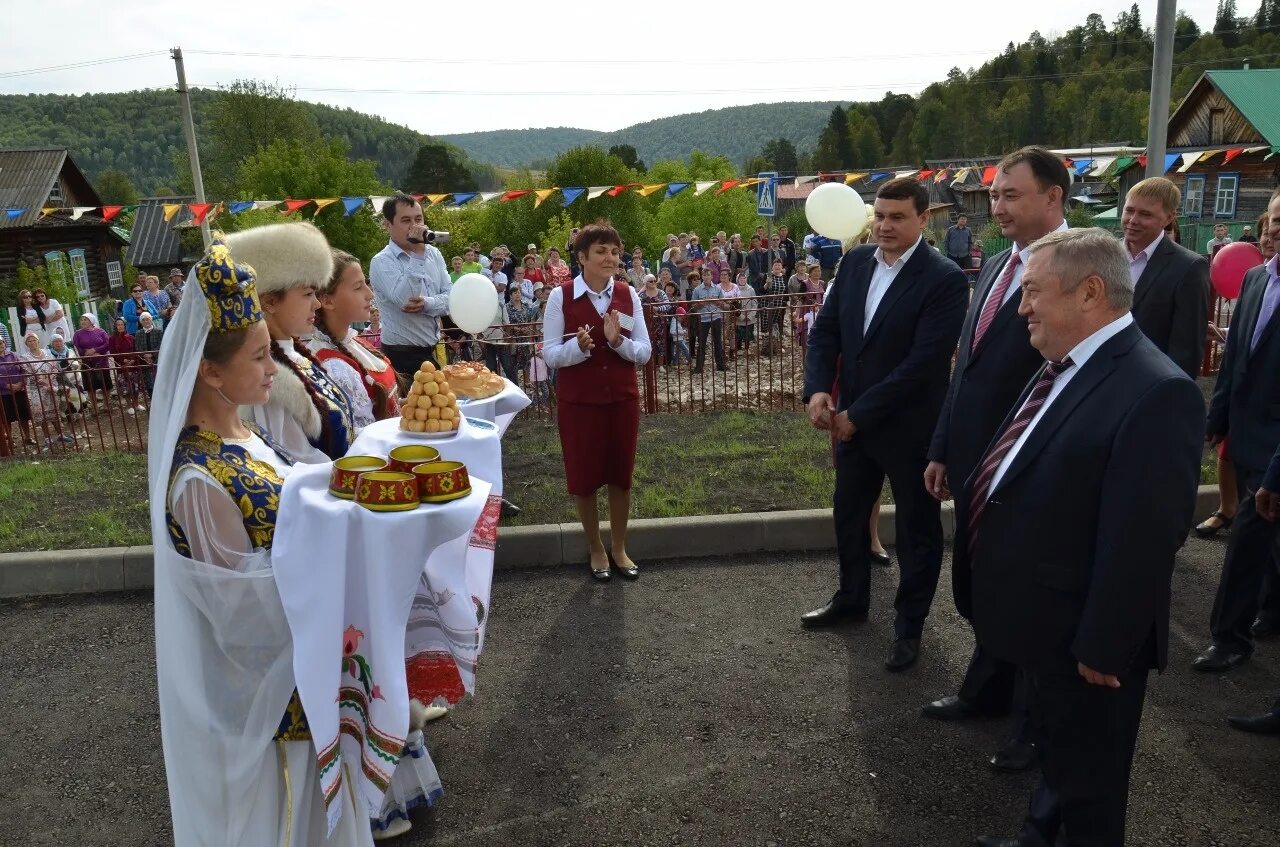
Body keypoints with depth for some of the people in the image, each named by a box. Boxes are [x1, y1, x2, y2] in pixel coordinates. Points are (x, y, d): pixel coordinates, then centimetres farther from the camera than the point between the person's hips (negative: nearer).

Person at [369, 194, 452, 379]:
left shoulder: (434, 254, 8)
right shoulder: (381, 262, -12)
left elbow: (451, 297, 3)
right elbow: (405, 300, -26)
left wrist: (427, 304, -18)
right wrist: (418, 253, -24)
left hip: (434, 352, 6)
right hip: (402, 356, -6)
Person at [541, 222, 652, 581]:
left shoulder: (628, 295, 0)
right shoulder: (561, 296, -9)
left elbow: (644, 352, -1)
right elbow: (550, 354, -9)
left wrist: (618, 340, -20)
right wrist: (579, 345, -27)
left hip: (622, 398, 3)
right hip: (578, 401, -2)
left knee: (621, 474, 12)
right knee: (584, 475, 8)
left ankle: (619, 548, 31)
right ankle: (596, 549, 29)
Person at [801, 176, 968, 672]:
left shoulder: (945, 279, -18)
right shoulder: (855, 262, 1)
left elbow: (924, 362, -23)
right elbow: (826, 329, 2)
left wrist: (859, 414, -21)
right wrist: (818, 388, -14)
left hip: (909, 427, -6)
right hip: (851, 419, 6)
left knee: (917, 528, 12)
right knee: (848, 514, 21)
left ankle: (910, 624, 30)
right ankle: (851, 599, 44)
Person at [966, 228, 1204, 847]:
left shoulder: (1156, 392, -27)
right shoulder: (1064, 368, 4)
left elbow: (1141, 541, -27)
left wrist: (1101, 647, -21)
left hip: (1078, 638, -9)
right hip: (1043, 623, 9)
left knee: (1087, 782, 16)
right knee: (1053, 753, 29)